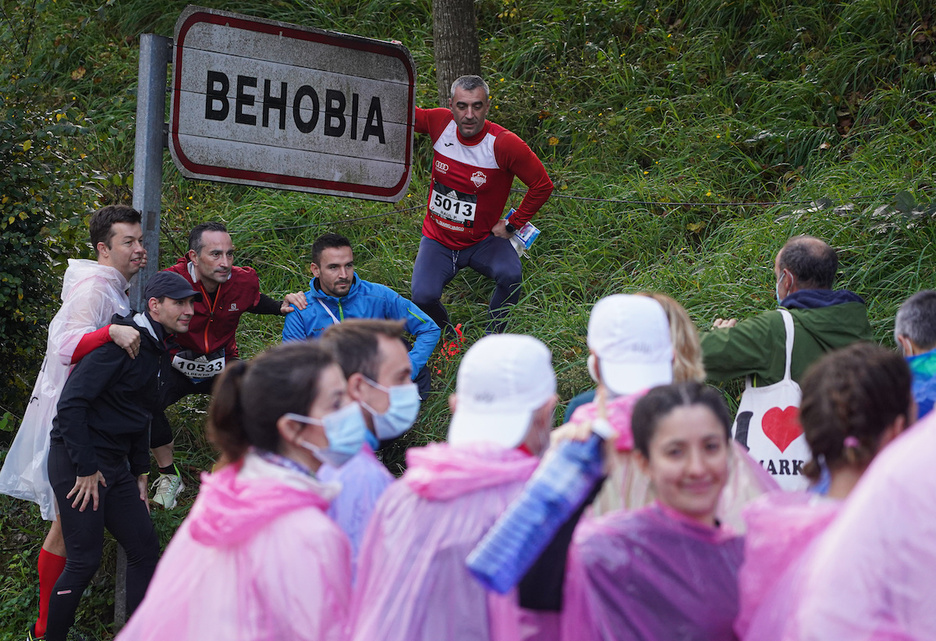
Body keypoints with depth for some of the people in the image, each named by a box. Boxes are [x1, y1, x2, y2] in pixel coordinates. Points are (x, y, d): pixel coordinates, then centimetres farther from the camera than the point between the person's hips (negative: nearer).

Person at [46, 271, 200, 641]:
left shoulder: (155, 352, 14)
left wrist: (140, 474, 20)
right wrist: (85, 469, -21)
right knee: (84, 562, -8)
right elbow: (72, 402, -23)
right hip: (78, 461, -9)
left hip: (113, 465, 9)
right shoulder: (123, 341, -17)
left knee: (145, 548, 9)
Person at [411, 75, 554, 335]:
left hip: (483, 240, -2)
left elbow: (542, 186, -9)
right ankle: (447, 336, 13)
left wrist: (513, 224, -6)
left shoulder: (505, 144, -20)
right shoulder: (440, 123, -10)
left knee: (510, 275, -32)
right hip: (437, 241, 2)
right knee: (423, 297, -22)